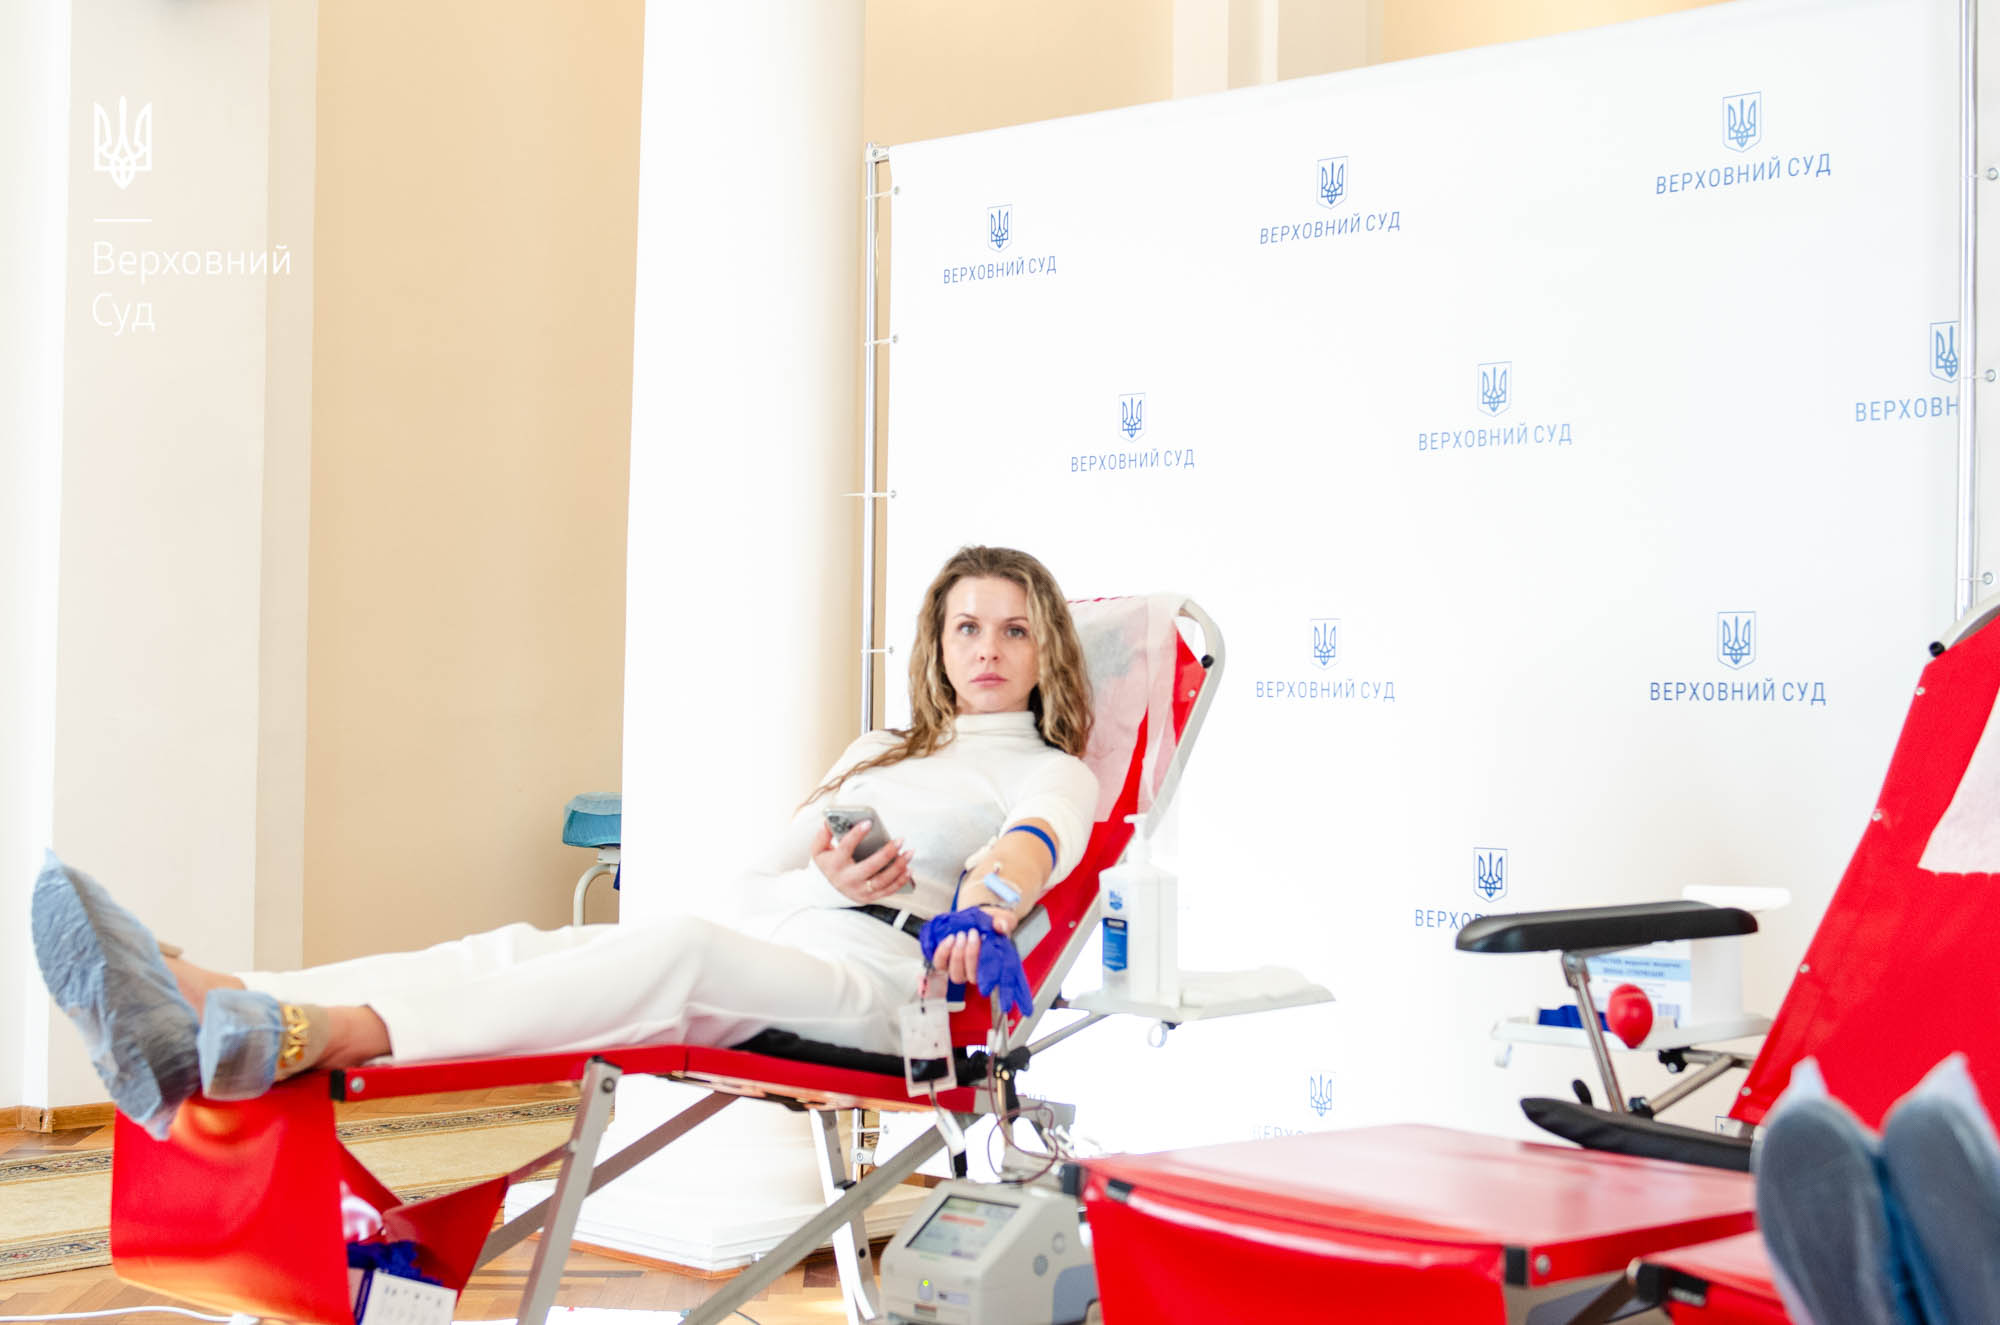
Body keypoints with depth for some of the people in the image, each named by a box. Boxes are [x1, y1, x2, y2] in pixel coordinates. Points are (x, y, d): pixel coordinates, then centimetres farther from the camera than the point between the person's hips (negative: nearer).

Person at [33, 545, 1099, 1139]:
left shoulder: (1051, 770, 17)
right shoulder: (880, 752, 35)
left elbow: (1038, 841, -11)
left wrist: (991, 893, -36)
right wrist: (825, 880, 1)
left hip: (877, 978, -6)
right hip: (776, 942, 6)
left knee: (684, 946, -38)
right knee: (521, 951, -24)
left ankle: (311, 1036, -60)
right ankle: (195, 1005, -49)